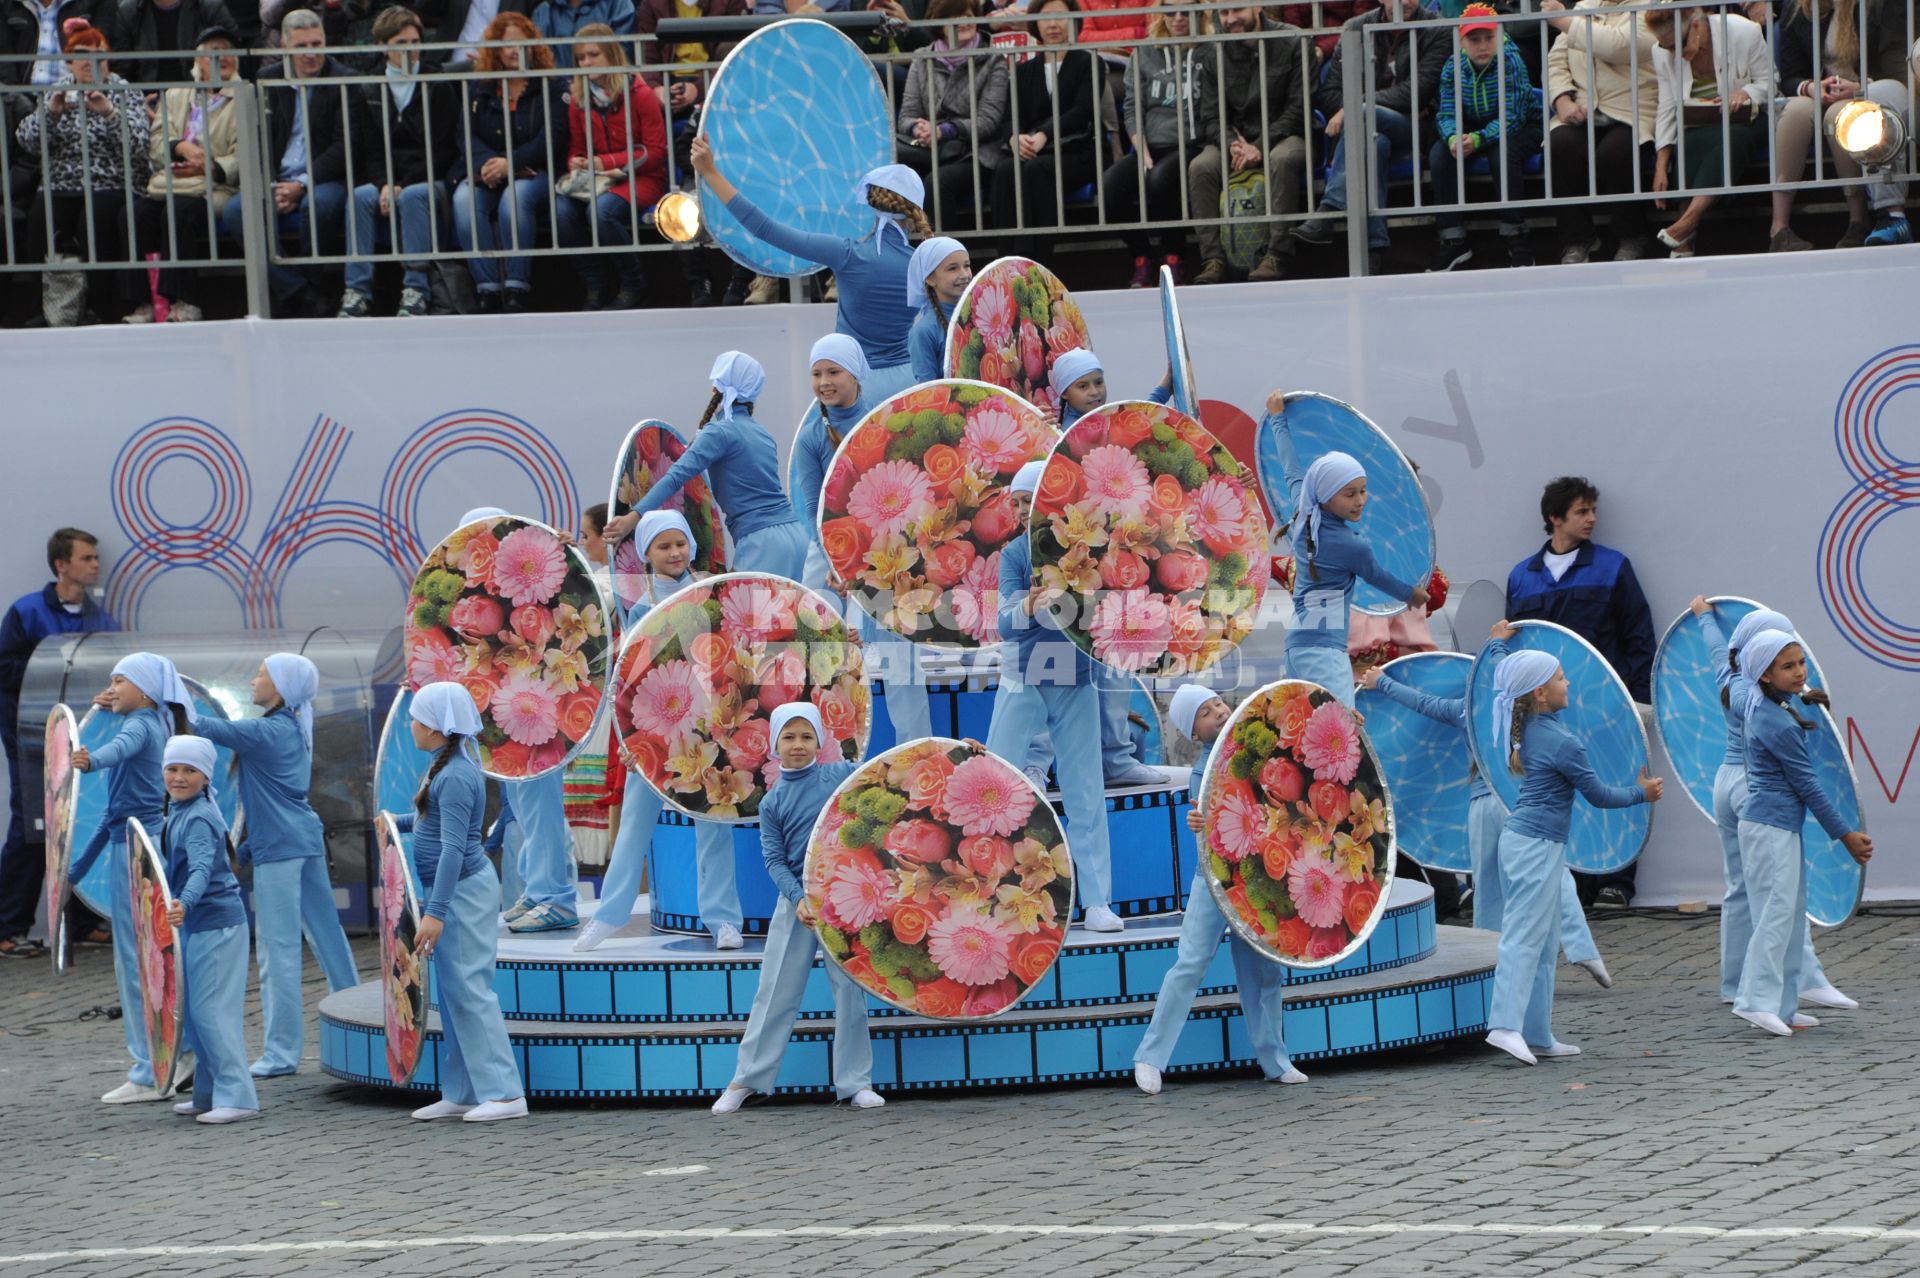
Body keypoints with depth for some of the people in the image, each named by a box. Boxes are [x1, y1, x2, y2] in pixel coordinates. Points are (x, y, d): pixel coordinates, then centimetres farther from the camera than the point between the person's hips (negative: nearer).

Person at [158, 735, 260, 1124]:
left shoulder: (199, 818, -19)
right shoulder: (178, 812, 10)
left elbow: (201, 866, -35)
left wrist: (184, 903, -50)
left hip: (214, 922, -10)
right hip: (194, 924, 10)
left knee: (211, 1009, -11)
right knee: (193, 1012, 14)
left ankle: (237, 1097, -10)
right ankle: (209, 1094, 21)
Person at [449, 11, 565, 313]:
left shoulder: (551, 88, 9)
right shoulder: (478, 91, 19)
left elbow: (552, 138, -4)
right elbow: (467, 135, 6)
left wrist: (509, 163, -18)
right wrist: (486, 163, -17)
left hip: (534, 173, -3)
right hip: (485, 173, 3)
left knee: (514, 198, -38)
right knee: (464, 201, -31)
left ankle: (517, 290, -37)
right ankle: (489, 290, -36)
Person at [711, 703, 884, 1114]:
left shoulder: (840, 775, 2)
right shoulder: (772, 801, 2)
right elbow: (775, 860, -1)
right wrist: (797, 898, -16)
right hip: (797, 898, 0)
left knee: (850, 990, 3)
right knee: (776, 992, 3)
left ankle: (855, 1081, 12)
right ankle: (745, 1080, 11)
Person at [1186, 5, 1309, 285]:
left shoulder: (1292, 42, -6)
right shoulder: (1214, 54, 4)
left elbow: (1298, 108, -10)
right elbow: (1211, 118, 3)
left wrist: (1260, 147, -20)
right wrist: (1231, 144, -20)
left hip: (1282, 135, -3)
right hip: (1234, 138, 3)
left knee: (1281, 160, -38)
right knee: (1200, 167, -26)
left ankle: (1276, 256, -37)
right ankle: (1213, 259, -28)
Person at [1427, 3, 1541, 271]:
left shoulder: (1511, 62, -21)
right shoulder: (1452, 68, -8)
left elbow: (1511, 117, -27)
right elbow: (1447, 114, -12)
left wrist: (1478, 139, -44)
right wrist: (1453, 138, -37)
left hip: (1519, 128, -4)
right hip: (1470, 128, 4)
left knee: (1503, 153, -36)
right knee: (1439, 155, -22)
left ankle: (1515, 236, -25)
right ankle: (1453, 238, -18)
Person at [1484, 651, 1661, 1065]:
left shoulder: (1528, 730, 8)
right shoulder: (1562, 742, -14)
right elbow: (1598, 795, -6)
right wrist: (1641, 793, 9)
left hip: (1518, 840, 9)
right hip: (1538, 846, -9)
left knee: (1543, 943, 11)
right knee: (1525, 937, -15)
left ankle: (1537, 1035, 11)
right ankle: (1506, 1024, -24)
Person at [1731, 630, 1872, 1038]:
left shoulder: (1764, 705, 7)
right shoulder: (1779, 725, -19)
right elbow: (1806, 785, -14)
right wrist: (1845, 835, -7)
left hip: (1782, 827, 10)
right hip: (1772, 827, -10)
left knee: (1792, 913, 9)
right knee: (1778, 910, -12)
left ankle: (1782, 1005, 10)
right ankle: (1757, 1001, -15)